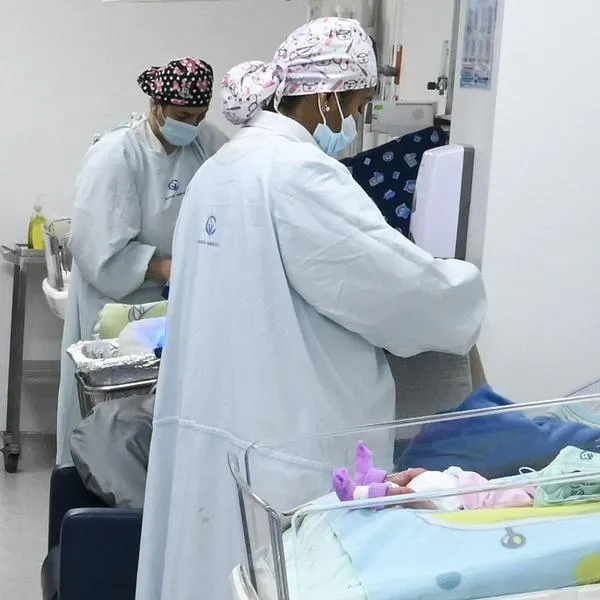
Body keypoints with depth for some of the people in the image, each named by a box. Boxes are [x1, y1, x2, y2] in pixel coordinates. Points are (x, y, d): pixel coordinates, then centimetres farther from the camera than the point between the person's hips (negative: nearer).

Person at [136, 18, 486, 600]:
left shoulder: (222, 166, 12)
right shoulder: (296, 170, -17)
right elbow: (403, 289, -18)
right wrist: (463, 286, 3)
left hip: (210, 424, 9)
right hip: (275, 443, -9)